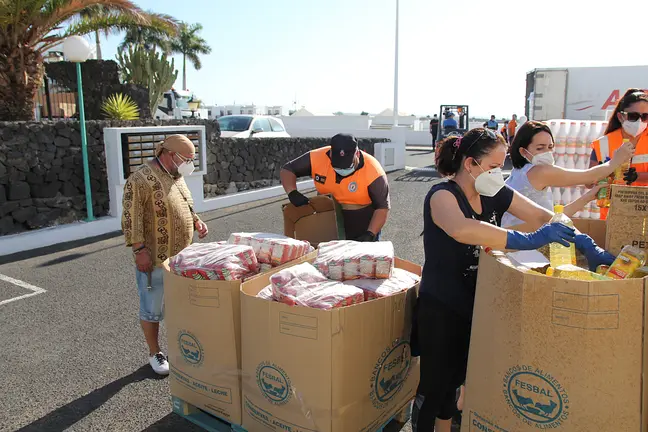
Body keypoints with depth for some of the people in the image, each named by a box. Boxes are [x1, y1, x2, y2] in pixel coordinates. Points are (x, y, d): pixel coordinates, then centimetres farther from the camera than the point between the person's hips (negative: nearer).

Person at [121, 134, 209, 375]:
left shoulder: (176, 177, 11)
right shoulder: (142, 178, -16)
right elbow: (131, 217, -19)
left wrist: (196, 222, 5)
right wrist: (139, 250, -20)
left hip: (180, 257, 8)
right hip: (154, 259, -8)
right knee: (152, 308, 8)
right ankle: (154, 353, 24)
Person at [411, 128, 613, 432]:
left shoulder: (495, 195, -1)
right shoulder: (442, 195, -22)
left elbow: (542, 216, -1)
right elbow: (461, 229, -43)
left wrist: (585, 243, -15)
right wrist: (527, 240, -44)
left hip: (476, 306, 7)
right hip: (441, 310, -7)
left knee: (454, 379, 23)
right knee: (434, 385, 7)